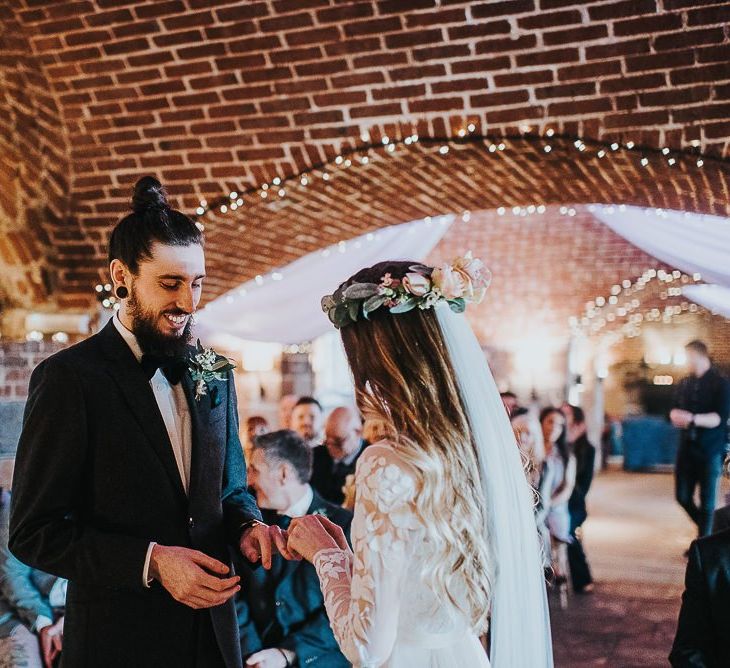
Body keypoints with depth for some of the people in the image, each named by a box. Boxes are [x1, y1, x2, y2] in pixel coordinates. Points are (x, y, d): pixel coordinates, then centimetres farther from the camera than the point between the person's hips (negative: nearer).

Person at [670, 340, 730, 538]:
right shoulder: (684, 383, 10)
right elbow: (675, 410, 12)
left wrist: (693, 419, -30)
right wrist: (676, 417, -12)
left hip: (710, 450, -5)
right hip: (687, 447, 5)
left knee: (707, 502, 1)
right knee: (683, 497, 8)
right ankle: (706, 530, 32)